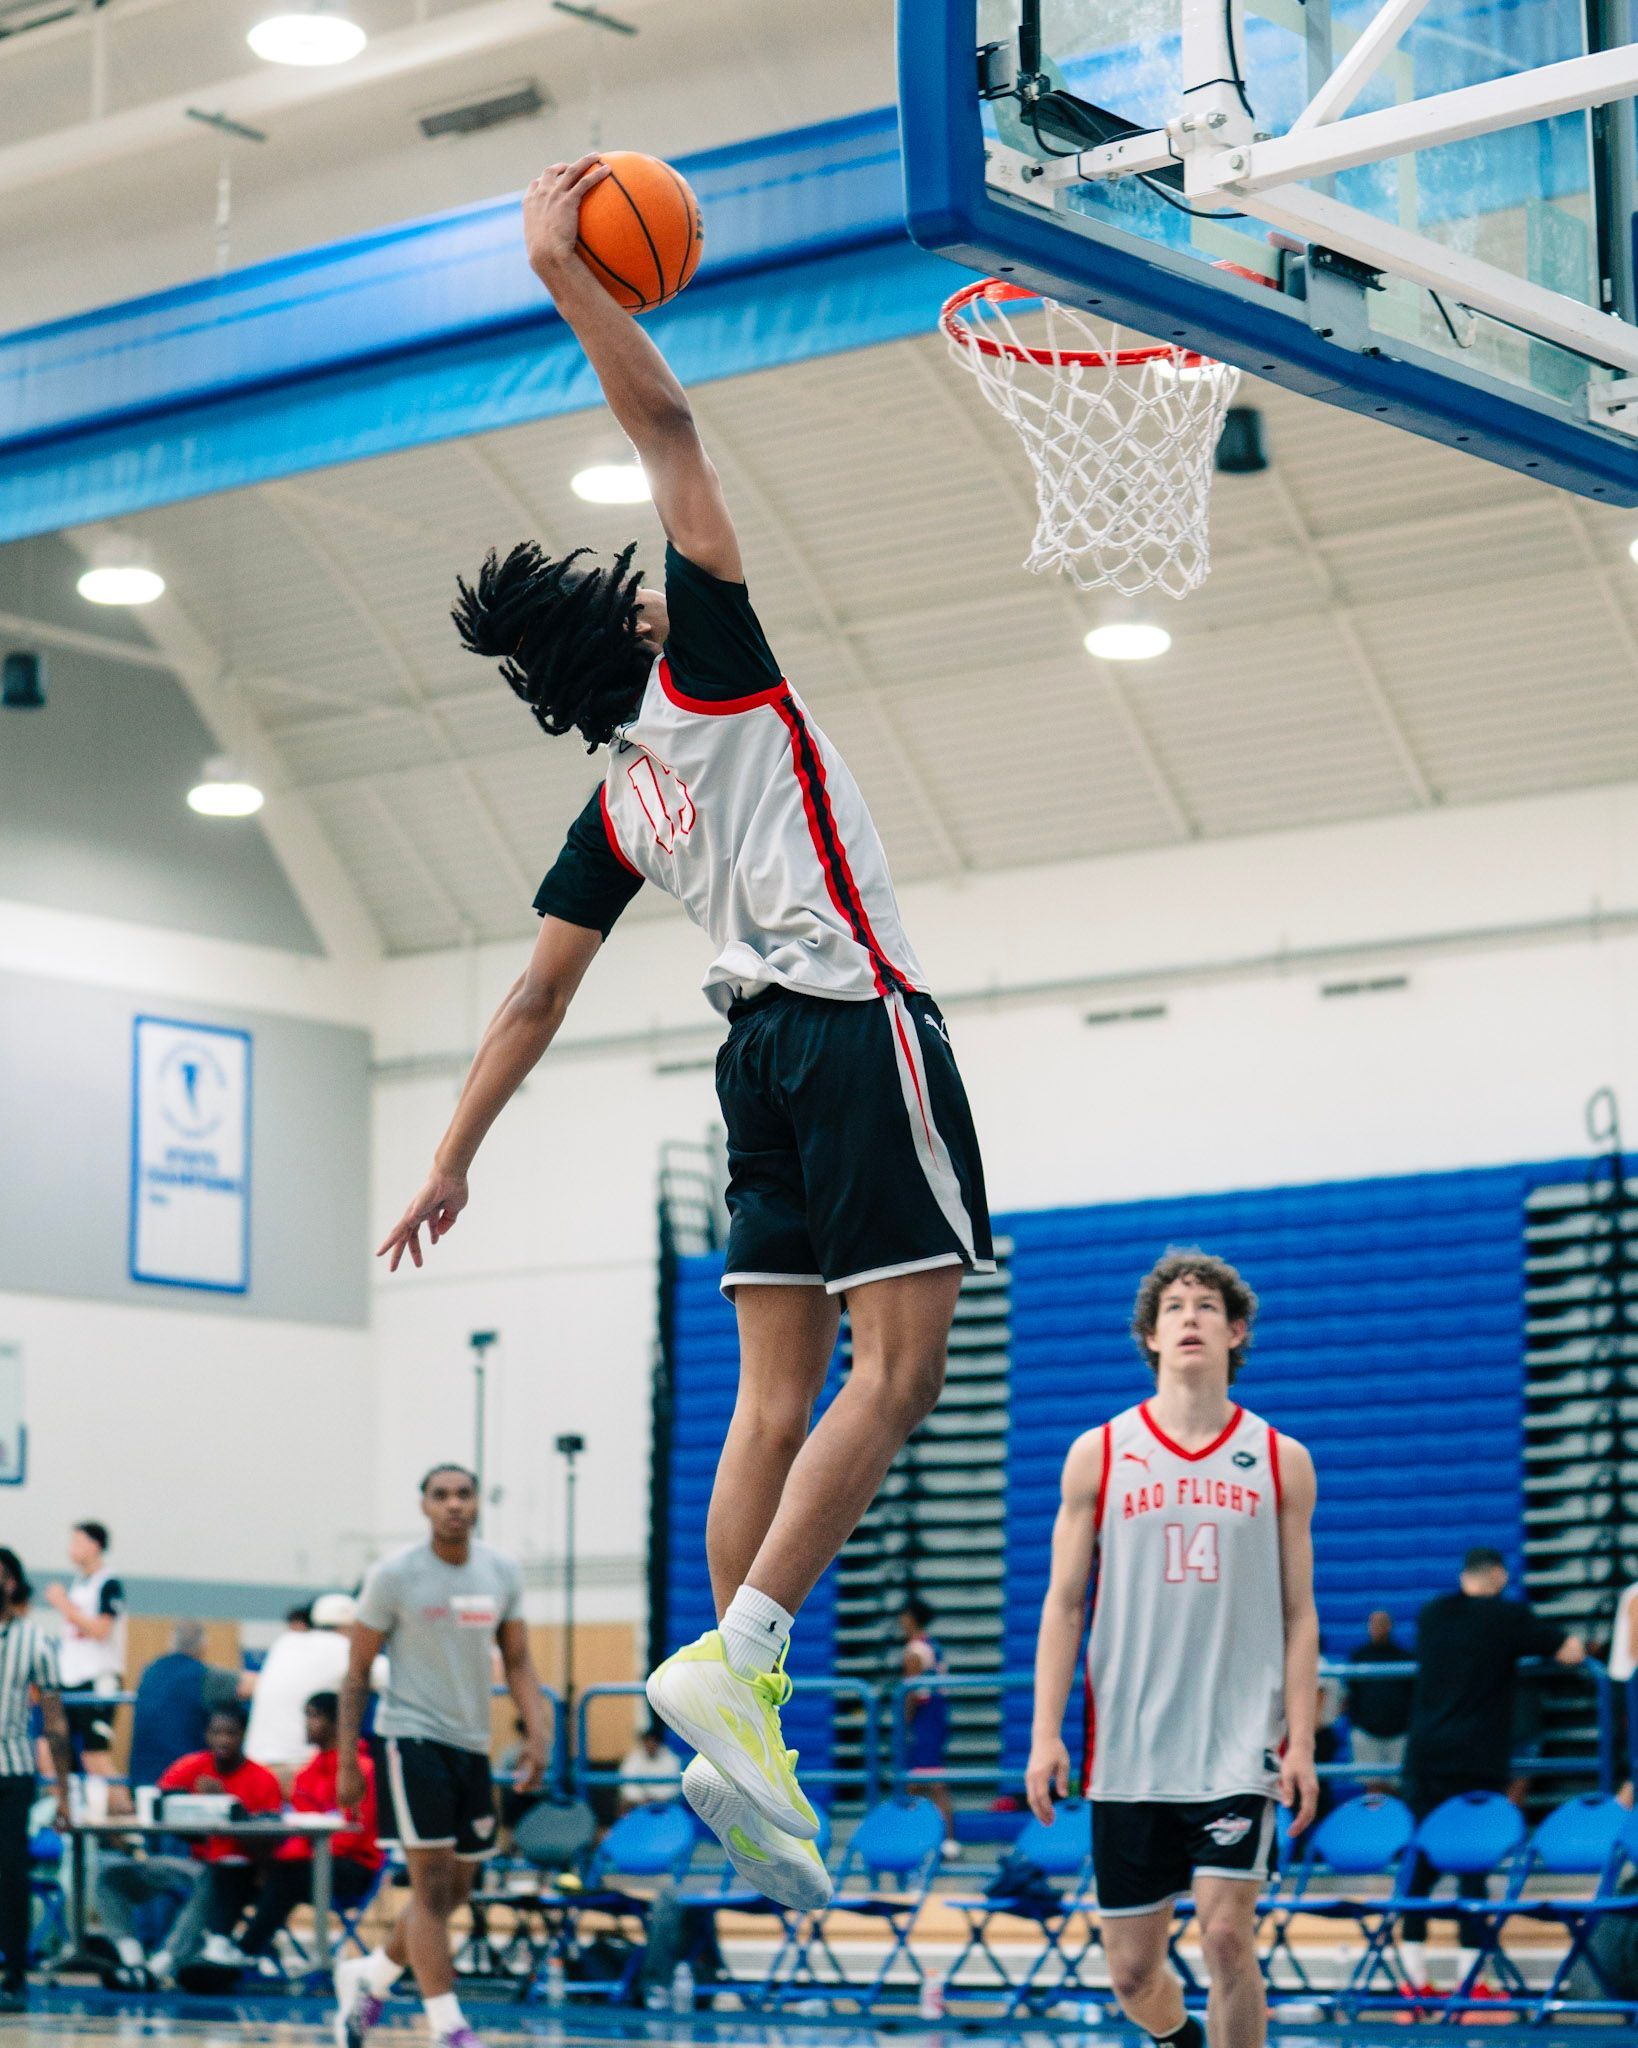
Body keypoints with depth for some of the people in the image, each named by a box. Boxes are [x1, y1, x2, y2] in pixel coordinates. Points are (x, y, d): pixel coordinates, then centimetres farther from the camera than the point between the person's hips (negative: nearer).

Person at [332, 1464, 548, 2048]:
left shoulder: (503, 1573, 5)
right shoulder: (394, 1576, -8)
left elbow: (518, 1661, 11)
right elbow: (357, 1672, -3)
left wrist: (536, 1735, -4)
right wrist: (346, 1763, -7)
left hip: (472, 1745, 6)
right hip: (412, 1737, -6)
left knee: (456, 1891, 12)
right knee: (433, 1885, -11)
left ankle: (367, 1977, 33)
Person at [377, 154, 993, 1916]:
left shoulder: (615, 807, 16)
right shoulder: (707, 667, 1)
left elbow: (534, 1001, 16)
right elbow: (666, 427, -4)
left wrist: (449, 1166, 22)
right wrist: (560, 265, -1)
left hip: (762, 1048, 7)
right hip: (857, 1024, -7)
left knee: (776, 1394, 5)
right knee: (898, 1360, -11)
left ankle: (744, 1726, -3)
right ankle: (730, 1662, -24)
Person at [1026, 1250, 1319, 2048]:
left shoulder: (1282, 1461, 5)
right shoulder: (1097, 1455, 5)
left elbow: (1299, 1617, 6)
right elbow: (1063, 1604, 6)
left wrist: (1300, 1742, -3)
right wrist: (1045, 1734, -3)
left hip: (1240, 1746, -1)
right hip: (1127, 1749, 1)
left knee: (1226, 1933, -16)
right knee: (1132, 1970, 6)